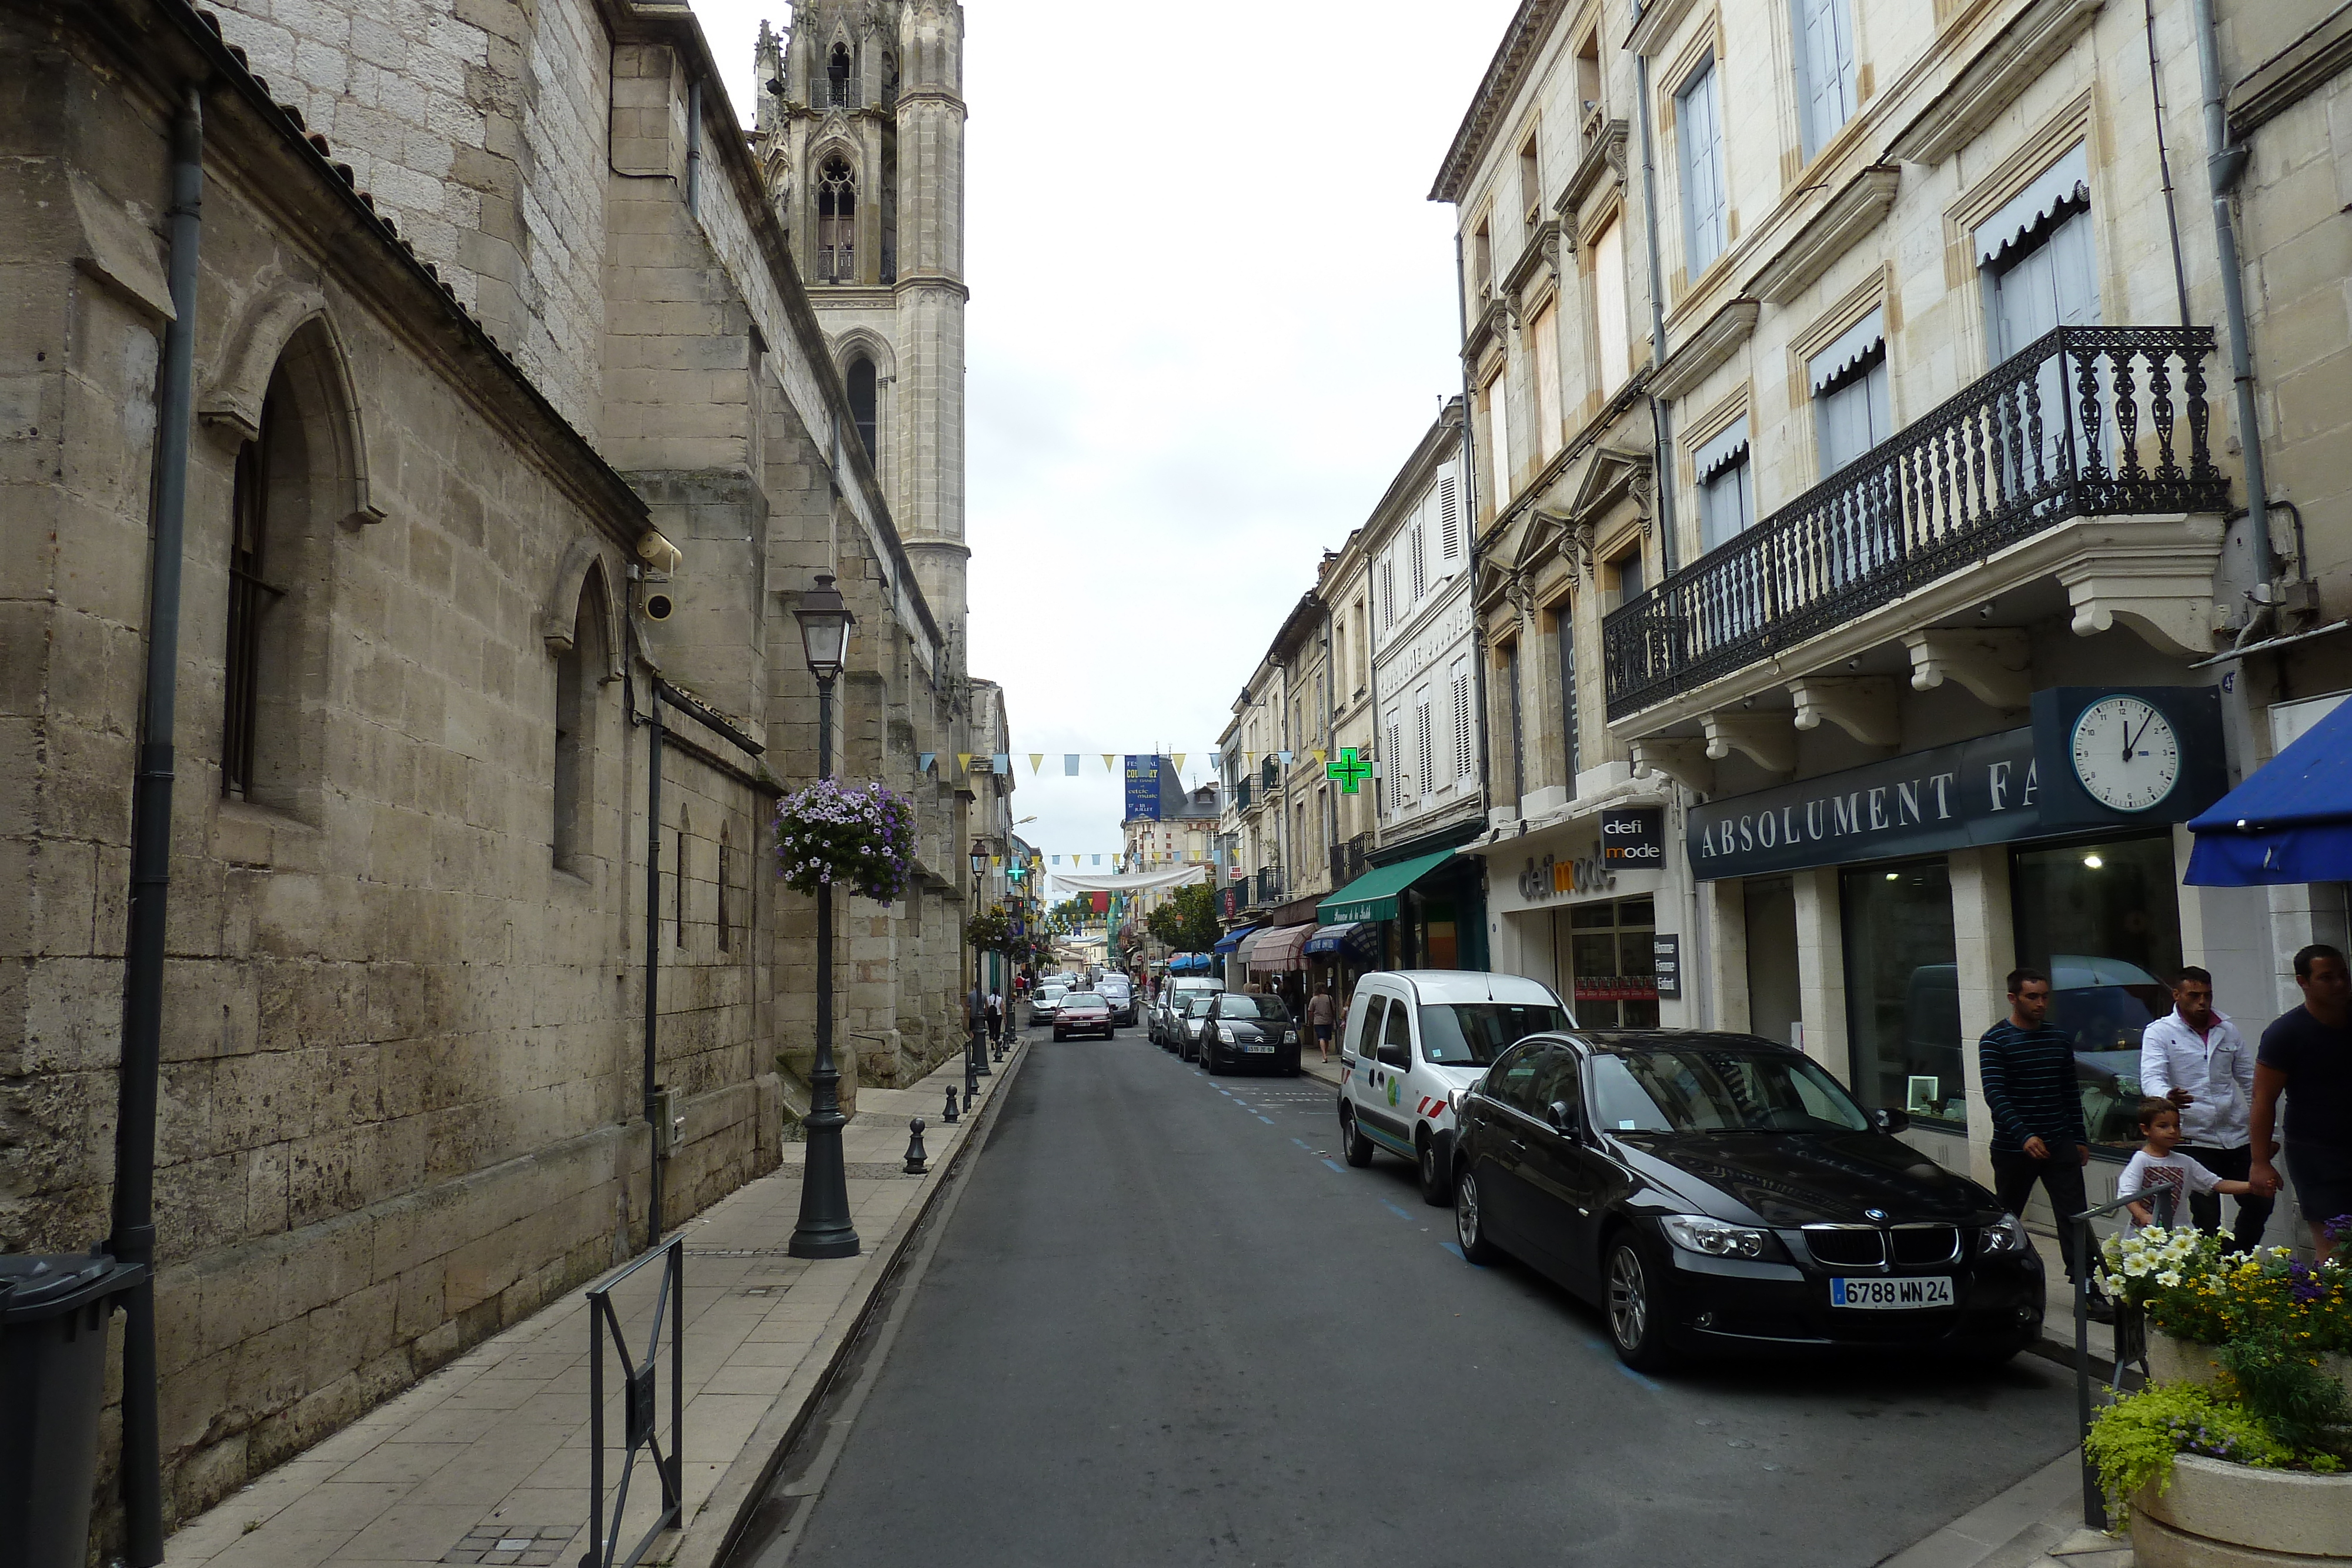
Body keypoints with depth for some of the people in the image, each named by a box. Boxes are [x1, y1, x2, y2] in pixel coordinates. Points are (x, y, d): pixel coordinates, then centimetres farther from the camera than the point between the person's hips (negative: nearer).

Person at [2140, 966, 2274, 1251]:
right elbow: (2152, 1078, -17)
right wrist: (2167, 1097, -41)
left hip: (2239, 1136, 5)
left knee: (2260, 1202, 9)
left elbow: (2250, 1078, 17)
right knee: (2207, 1218, -3)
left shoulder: (2227, 1030, 12)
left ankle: (2240, 1260, 28)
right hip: (2195, 1139, -5)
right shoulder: (2159, 1033, -4)